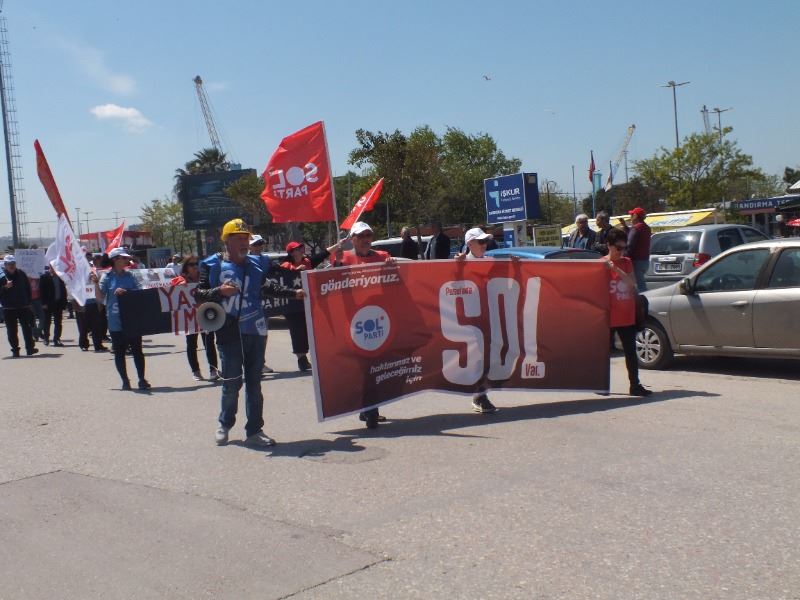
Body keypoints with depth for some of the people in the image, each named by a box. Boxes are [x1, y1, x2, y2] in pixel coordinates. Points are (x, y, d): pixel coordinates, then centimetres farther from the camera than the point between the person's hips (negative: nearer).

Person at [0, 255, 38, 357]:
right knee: (12, 330, 2)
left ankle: (30, 348, 6)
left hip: (23, 307, 2)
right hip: (9, 308, -2)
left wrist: (28, 302, 8)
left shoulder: (21, 274, 5)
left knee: (27, 328, 2)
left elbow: (28, 288, 12)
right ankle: (15, 350, 10)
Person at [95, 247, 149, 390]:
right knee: (119, 352, 5)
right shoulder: (107, 277, 0)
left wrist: (125, 292, -16)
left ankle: (142, 379, 6)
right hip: (115, 321, -1)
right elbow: (100, 298, -5)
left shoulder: (130, 275, 6)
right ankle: (125, 381, 15)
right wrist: (96, 283, -20)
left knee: (137, 349, 1)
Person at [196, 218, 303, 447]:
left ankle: (254, 431, 15)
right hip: (229, 333, -4)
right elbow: (198, 293, -4)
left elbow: (267, 286, 18)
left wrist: (294, 293, 10)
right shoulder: (212, 265, -3)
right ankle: (224, 424, 24)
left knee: (254, 382, 8)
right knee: (232, 381, -1)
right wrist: (219, 291, -21)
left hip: (256, 331, 4)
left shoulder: (255, 264, 9)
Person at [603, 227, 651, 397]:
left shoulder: (627, 262, 8)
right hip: (608, 317, -5)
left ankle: (635, 385, 10)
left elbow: (632, 283, -8)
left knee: (631, 352, 6)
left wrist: (616, 269, -18)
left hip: (627, 316, 5)